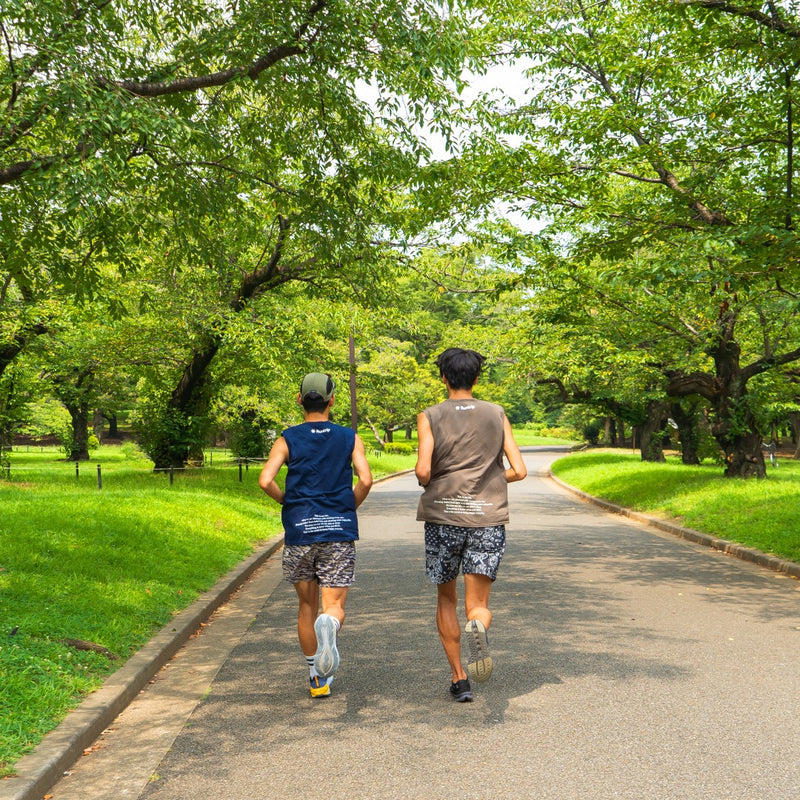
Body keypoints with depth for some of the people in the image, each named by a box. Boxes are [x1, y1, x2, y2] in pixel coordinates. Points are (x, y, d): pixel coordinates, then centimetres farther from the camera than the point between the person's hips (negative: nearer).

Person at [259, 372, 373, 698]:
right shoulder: (350, 438, 5)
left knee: (307, 606, 16)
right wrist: (348, 510, 9)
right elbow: (365, 480, -9)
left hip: (299, 532, 1)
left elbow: (265, 480, -10)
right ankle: (328, 625, -36)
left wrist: (288, 501, 9)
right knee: (334, 606, 1)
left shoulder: (287, 439, 4)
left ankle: (317, 679, 23)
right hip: (339, 531, -1)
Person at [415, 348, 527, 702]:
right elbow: (519, 471, 1)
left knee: (446, 598, 18)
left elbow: (423, 470, -12)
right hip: (487, 517, 1)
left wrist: (428, 486, 10)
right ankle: (477, 627, -32)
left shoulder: (430, 417, 1)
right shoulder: (497, 414, 7)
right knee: (478, 605, 3)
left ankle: (459, 678, 16)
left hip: (442, 516, 0)